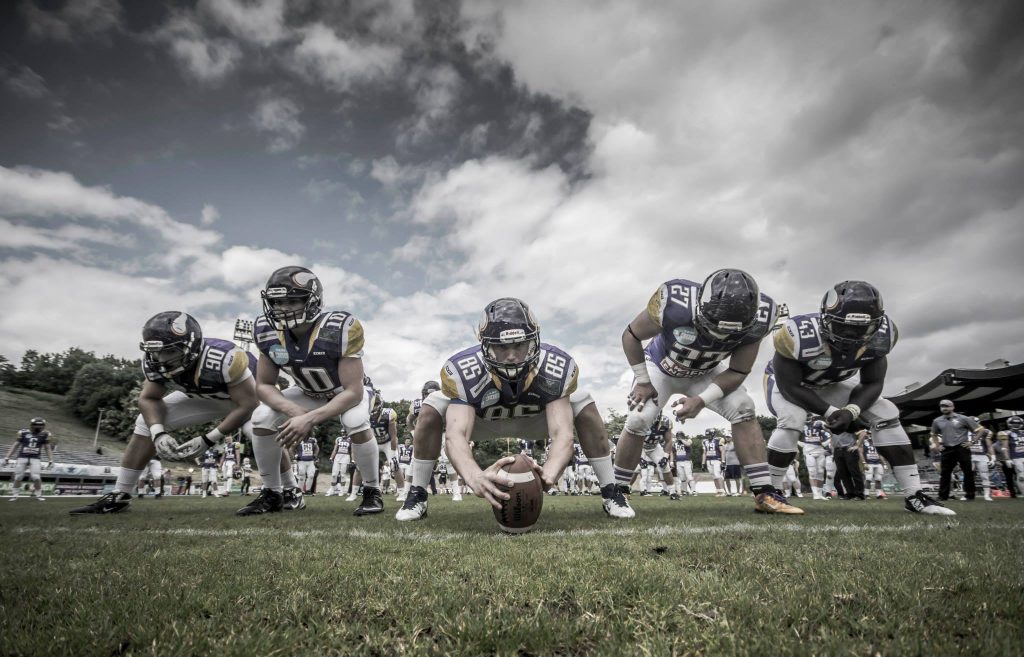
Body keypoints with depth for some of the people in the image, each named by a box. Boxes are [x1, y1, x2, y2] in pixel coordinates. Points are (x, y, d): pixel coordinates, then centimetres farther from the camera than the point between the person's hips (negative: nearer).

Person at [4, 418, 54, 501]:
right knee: (18, 477, 5)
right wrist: (7, 458, 5)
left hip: (35, 459, -1)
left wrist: (50, 460, 4)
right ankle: (14, 494, 24)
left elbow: (48, 448, 8)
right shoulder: (23, 433, 0)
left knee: (36, 477, -9)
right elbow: (15, 446, 8)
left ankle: (39, 495, 8)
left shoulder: (44, 435, 2)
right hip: (22, 457, 1)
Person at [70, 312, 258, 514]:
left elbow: (248, 405, -35)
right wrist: (158, 434, -27)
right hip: (203, 397, 6)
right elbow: (149, 399, -7)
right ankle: (119, 496, 9)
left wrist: (207, 440, -34)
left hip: (246, 396, -5)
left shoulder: (223, 358, -43)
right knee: (148, 422, -4)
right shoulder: (154, 363, -24)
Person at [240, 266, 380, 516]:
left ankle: (372, 491, -8)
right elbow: (263, 385, -12)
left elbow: (353, 392, -34)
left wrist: (310, 419, -41)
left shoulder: (340, 329, -36)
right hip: (308, 394, 5)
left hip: (347, 392, -4)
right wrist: (295, 411, -31)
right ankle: (274, 493, 5)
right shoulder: (267, 331, -21)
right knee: (262, 419, -16)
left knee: (357, 424, -33)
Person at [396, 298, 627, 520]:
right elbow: (455, 436, -48)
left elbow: (562, 432, -42)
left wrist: (550, 471, -65)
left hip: (537, 418, 1)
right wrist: (475, 477, -71)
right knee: (431, 412, -27)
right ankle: (417, 496, -7)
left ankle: (610, 492, -8)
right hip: (483, 420, 0)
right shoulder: (462, 371, -38)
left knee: (584, 406, -25)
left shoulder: (556, 367, -34)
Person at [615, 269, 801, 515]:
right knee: (638, 420, -18)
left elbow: (737, 372, -16)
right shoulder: (676, 305, -41)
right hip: (660, 366, -2)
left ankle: (765, 494, -10)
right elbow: (631, 336, -21)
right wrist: (643, 381, -17)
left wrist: (702, 400, -28)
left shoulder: (756, 318, -30)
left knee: (743, 410, -17)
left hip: (705, 372, 3)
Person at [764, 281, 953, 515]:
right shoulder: (801, 335, -40)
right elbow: (789, 386, -30)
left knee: (885, 414, -7)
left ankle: (914, 496, 3)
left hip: (831, 383, 5)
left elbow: (873, 383, -12)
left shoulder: (880, 336, -23)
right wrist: (830, 413, -31)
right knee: (792, 419, -33)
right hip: (786, 380, -5)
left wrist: (850, 411, -30)